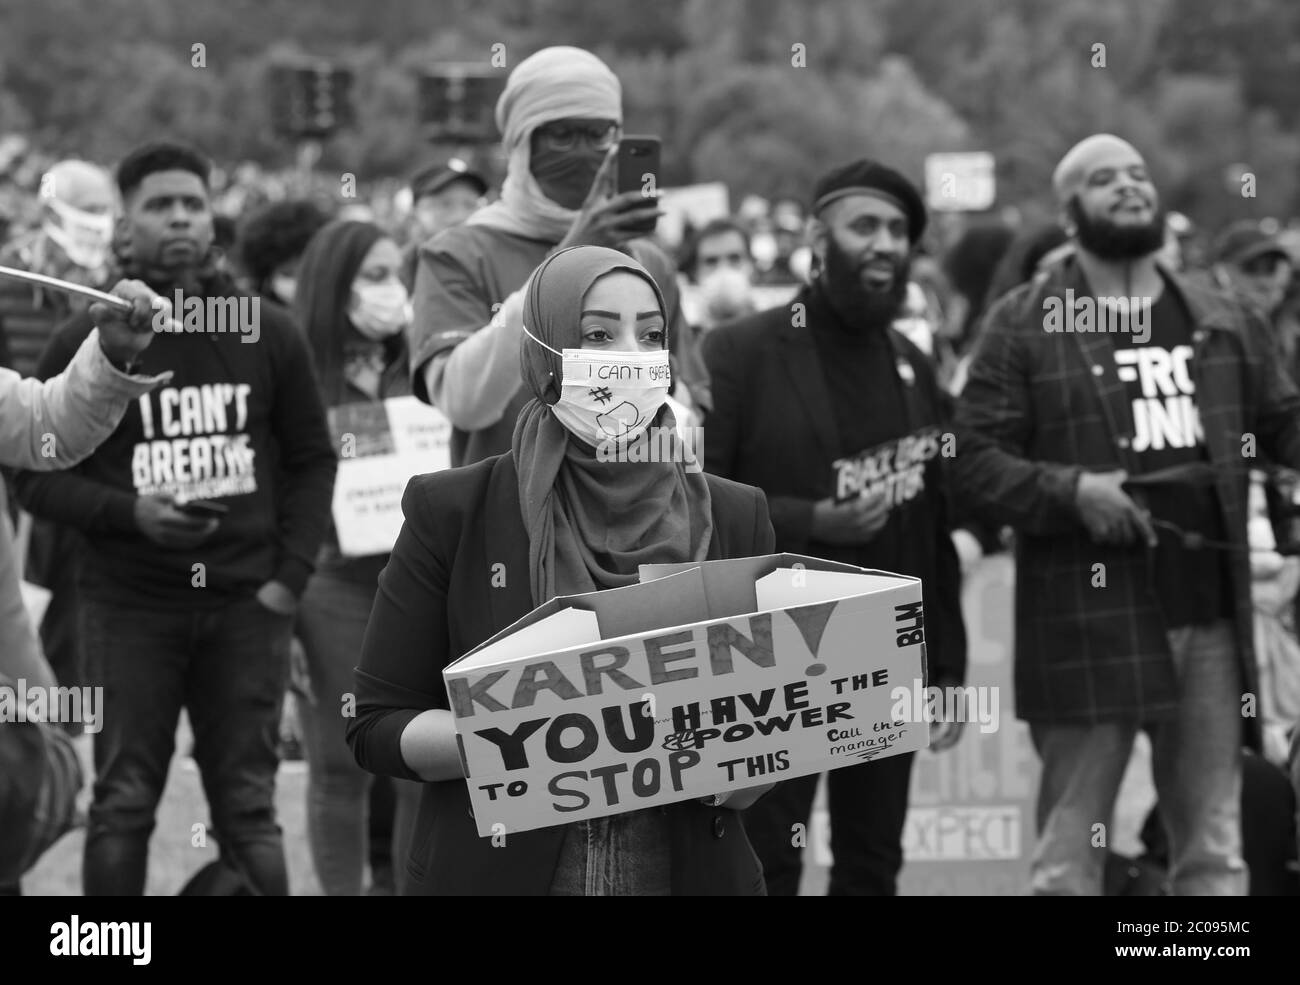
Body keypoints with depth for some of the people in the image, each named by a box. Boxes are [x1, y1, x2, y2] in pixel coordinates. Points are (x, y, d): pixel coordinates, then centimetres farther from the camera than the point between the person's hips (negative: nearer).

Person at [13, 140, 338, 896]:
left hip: (246, 604, 1)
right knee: (123, 805, -1)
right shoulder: (86, 343, 1)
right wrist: (128, 512, -15)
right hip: (130, 606, -1)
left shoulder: (270, 338, 6)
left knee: (248, 806, 4)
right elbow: (38, 477, 1)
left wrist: (290, 575, 0)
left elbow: (312, 462, 11)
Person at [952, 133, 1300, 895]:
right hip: (1088, 617, -4)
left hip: (1209, 615, 4)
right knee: (1071, 852, 1)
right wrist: (1070, 490, -19)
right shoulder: (1025, 325, 0)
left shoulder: (1224, 322, 13)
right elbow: (975, 460, -4)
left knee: (1214, 849, 9)